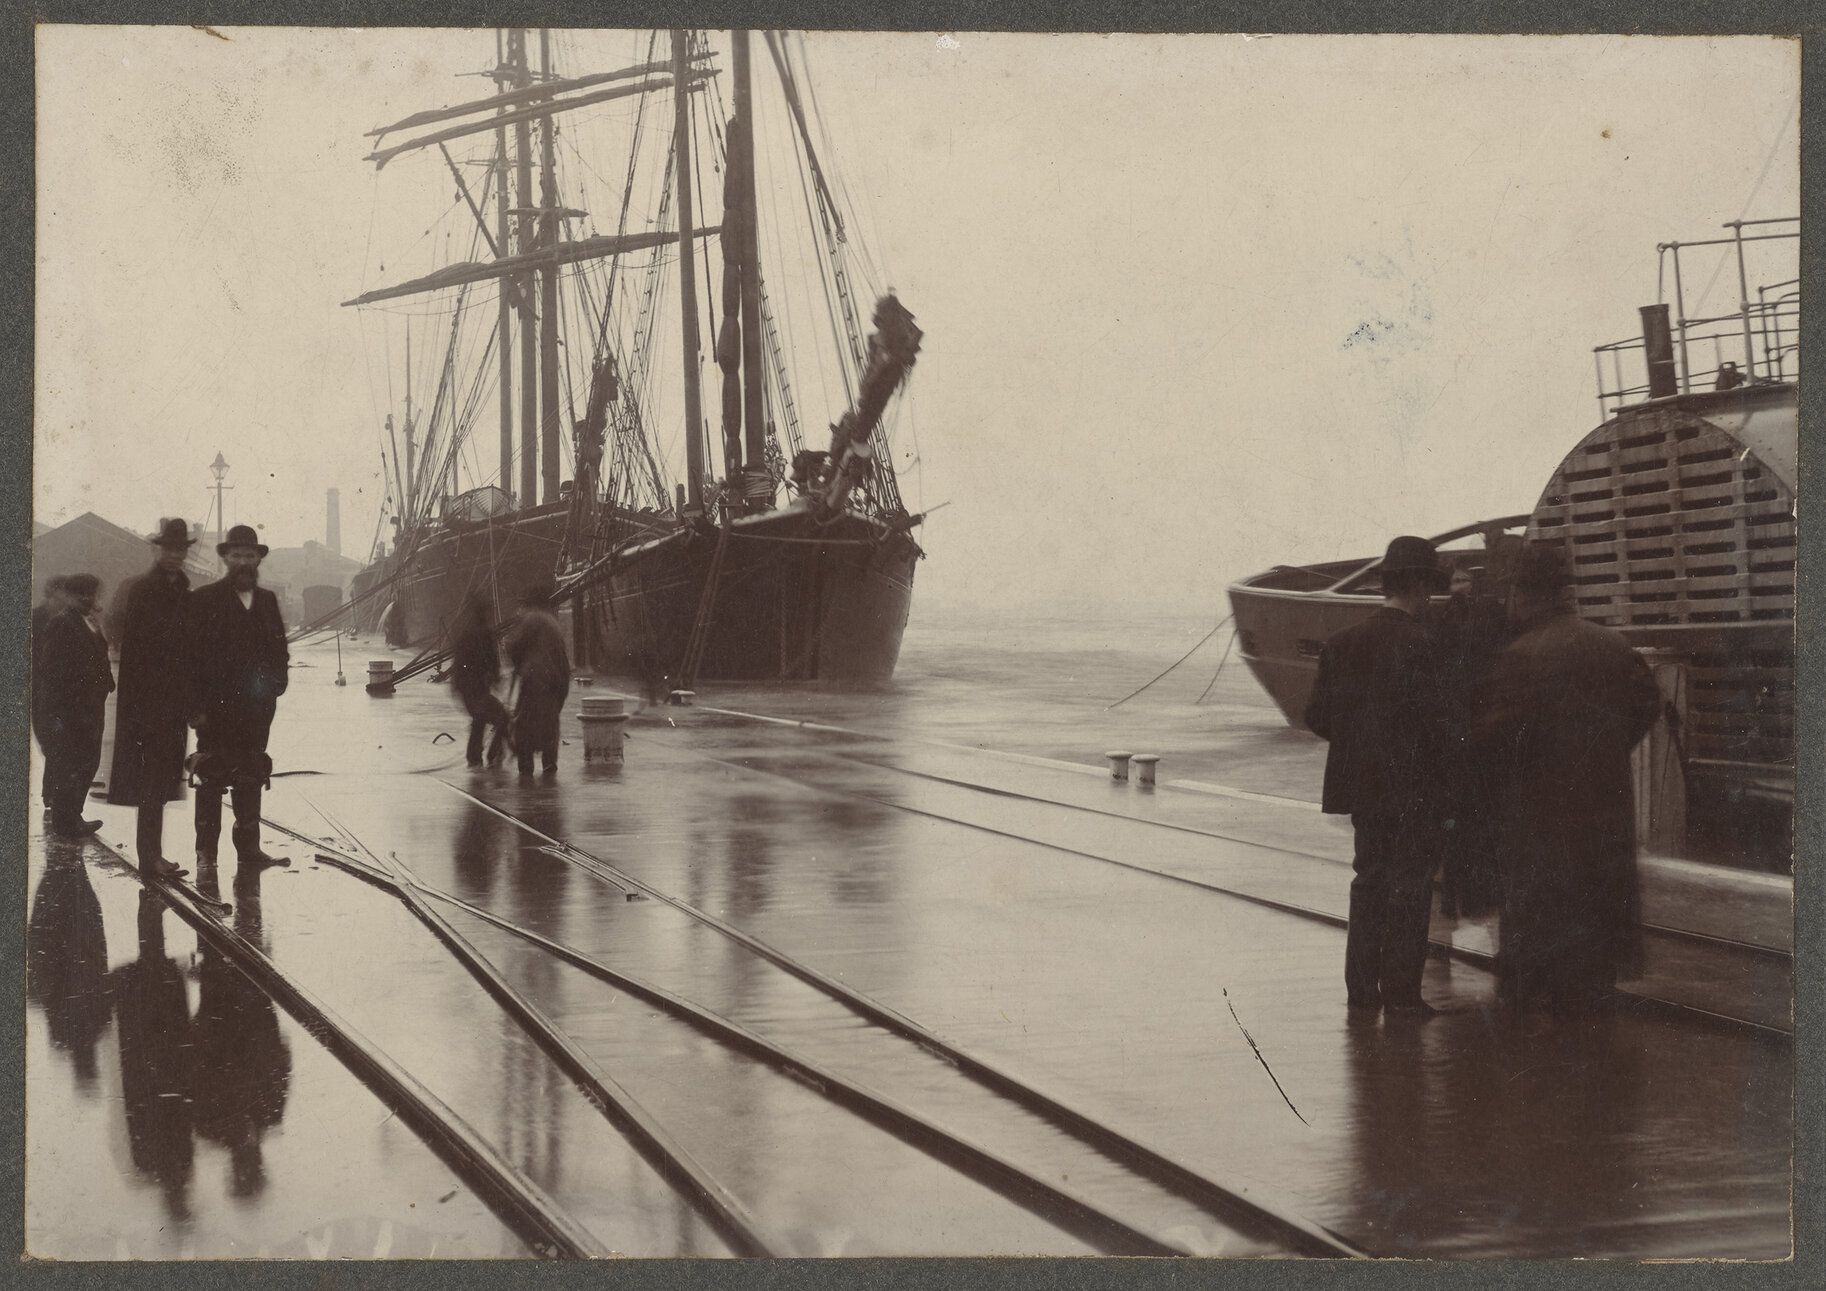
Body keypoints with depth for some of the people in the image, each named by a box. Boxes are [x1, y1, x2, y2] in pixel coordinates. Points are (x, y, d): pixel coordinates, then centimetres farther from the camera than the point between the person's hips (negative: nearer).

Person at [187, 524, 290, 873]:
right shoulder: (205, 599, -2)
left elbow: (279, 650, 17)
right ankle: (206, 854, 2)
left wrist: (274, 685, -2)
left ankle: (249, 848, 14)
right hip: (216, 708, -5)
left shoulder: (267, 601, 13)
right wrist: (197, 706, -11)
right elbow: (193, 654, -5)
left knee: (251, 779, 8)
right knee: (210, 780, -2)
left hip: (256, 709, 5)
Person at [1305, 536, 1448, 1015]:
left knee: (1370, 880, 15)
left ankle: (1361, 985, 18)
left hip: (1362, 783, 6)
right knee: (1410, 886, 2)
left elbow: (1317, 716, 5)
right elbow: (1428, 718, -20)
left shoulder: (1344, 642, 4)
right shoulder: (1418, 643, -16)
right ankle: (1401, 990, 3)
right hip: (1411, 788, -6)